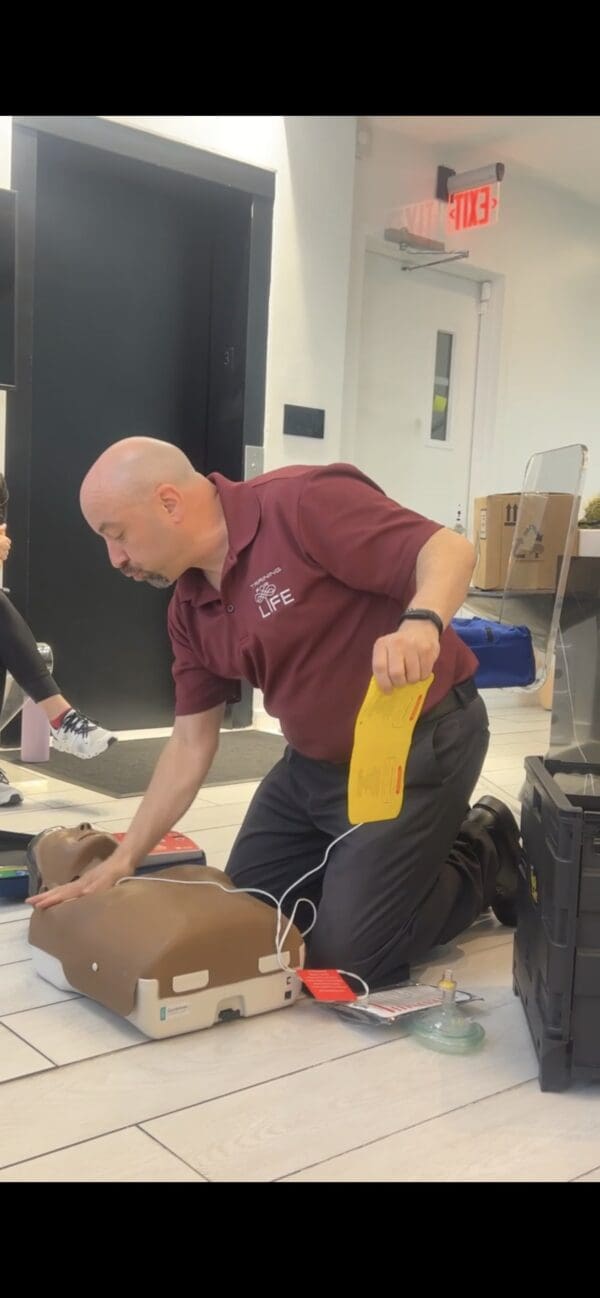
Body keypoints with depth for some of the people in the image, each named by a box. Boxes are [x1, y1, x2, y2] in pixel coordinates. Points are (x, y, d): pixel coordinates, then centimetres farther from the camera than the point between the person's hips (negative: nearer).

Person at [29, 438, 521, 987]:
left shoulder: (305, 503, -21)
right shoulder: (190, 609, 3)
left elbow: (450, 550, -25)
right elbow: (191, 744, 7)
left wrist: (421, 622, -47)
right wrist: (122, 861, 5)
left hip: (419, 742, -8)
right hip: (316, 761, 8)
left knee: (345, 958, -7)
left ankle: (483, 861, 15)